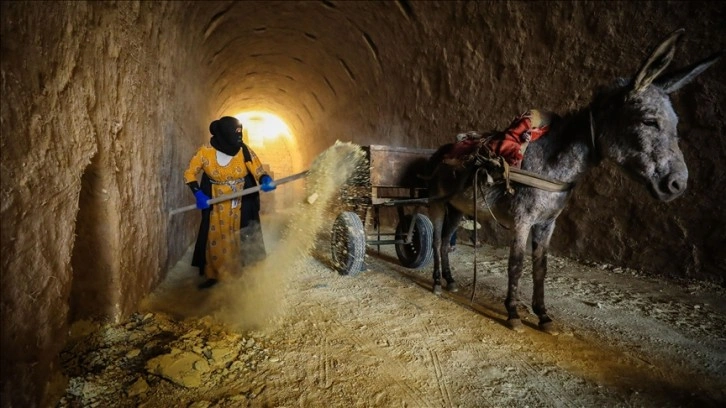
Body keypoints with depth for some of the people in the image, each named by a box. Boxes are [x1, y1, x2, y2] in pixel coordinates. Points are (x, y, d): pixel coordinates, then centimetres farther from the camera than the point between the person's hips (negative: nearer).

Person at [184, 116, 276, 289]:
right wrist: (198, 194, -18)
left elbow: (259, 171, -18)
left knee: (243, 240, 5)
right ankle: (213, 275, 22)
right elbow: (190, 173, -4)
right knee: (215, 240, 7)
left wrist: (266, 180, -42)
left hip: (242, 206, 0)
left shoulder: (245, 151, -15)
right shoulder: (205, 152, -14)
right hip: (216, 206, 1)